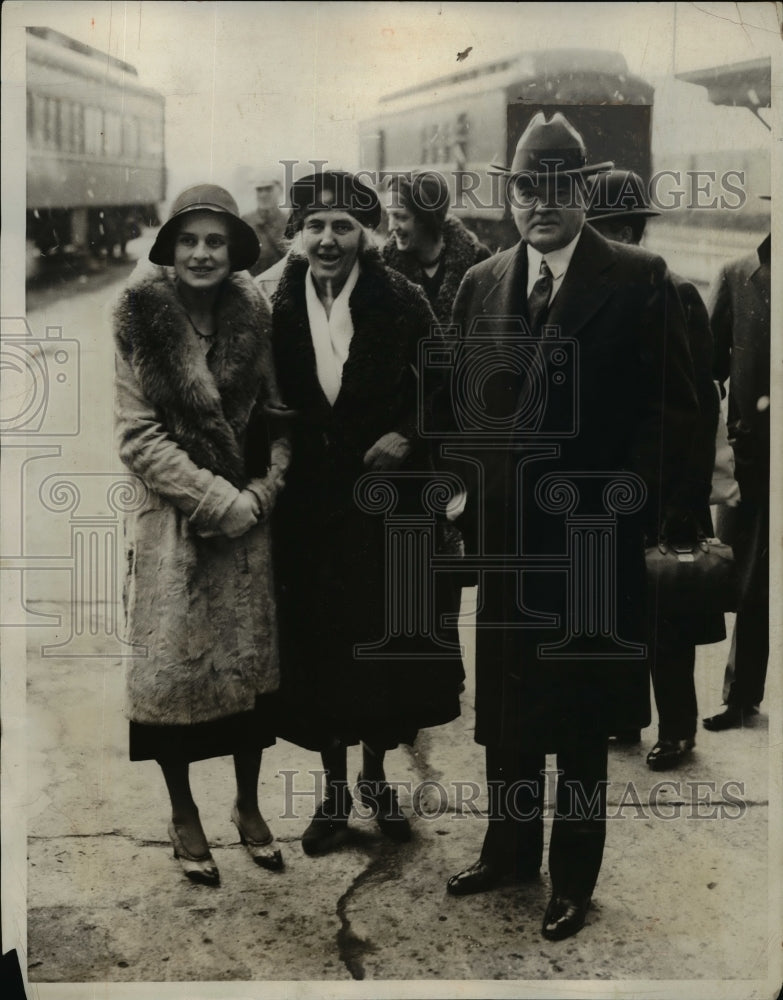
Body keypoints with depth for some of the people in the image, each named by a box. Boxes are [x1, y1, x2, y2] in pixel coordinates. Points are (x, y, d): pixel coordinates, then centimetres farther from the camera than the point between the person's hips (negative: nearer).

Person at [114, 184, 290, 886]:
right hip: (173, 519, -3)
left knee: (250, 661, 8)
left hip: (248, 518, 3)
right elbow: (138, 435, -10)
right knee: (173, 665, 3)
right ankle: (183, 813, 24)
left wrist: (261, 495, -11)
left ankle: (249, 805, 28)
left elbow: (278, 417, 4)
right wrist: (219, 500, -15)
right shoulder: (141, 320, -7)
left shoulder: (254, 319, 2)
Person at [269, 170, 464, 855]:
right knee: (318, 643, 8)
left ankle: (377, 778, 32)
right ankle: (334, 790, 26)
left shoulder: (401, 302, -7)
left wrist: (407, 436, -15)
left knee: (387, 638, 9)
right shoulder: (277, 306, -3)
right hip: (308, 503, 1)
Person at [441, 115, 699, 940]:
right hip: (502, 533, 4)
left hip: (591, 538, -4)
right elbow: (457, 402, 11)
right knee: (503, 710, 16)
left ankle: (573, 878, 28)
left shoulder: (637, 280, -6)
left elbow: (672, 409, -7)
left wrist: (627, 509, -13)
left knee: (581, 721, 10)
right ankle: (508, 852, 36)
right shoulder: (479, 284, 8)